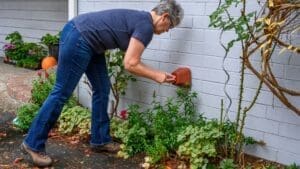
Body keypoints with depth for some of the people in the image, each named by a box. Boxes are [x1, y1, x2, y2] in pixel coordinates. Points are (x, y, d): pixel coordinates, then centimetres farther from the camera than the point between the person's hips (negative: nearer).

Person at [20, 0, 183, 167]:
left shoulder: (140, 19, 16)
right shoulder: (146, 26, -13)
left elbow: (132, 60, 19)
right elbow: (130, 64, -14)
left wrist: (159, 73, 17)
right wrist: (156, 76, -2)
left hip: (86, 41, 10)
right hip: (78, 38, -10)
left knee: (102, 89, 13)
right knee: (62, 93, -5)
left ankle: (100, 140, 23)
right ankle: (33, 144, 5)